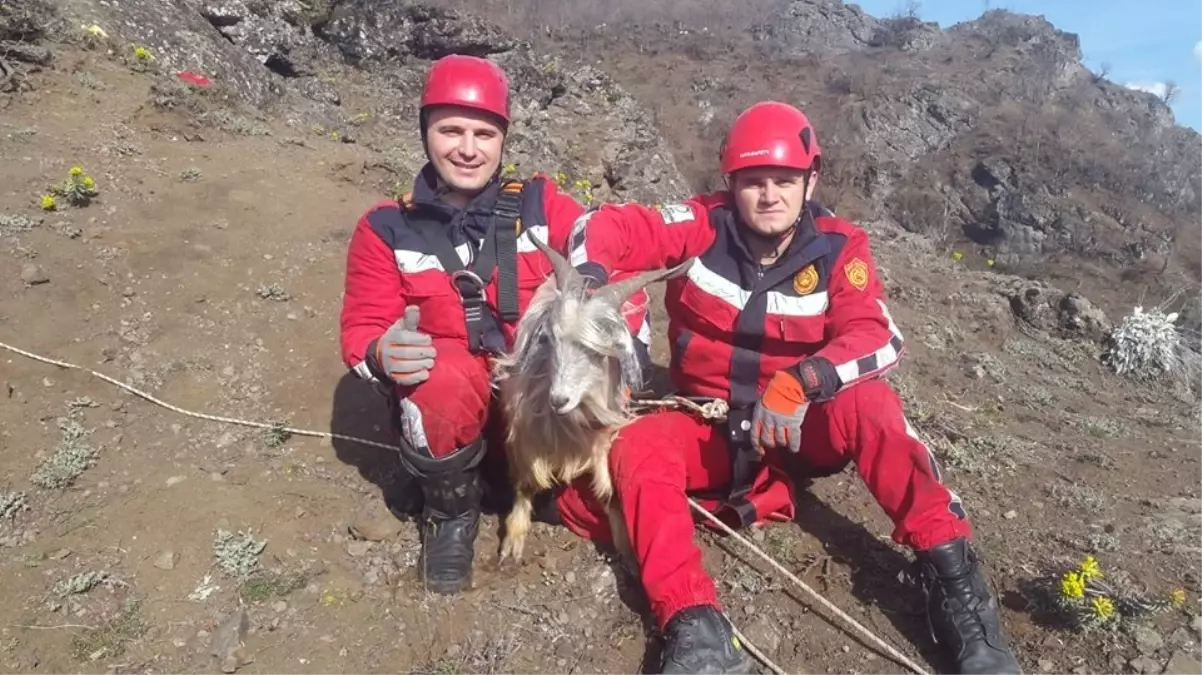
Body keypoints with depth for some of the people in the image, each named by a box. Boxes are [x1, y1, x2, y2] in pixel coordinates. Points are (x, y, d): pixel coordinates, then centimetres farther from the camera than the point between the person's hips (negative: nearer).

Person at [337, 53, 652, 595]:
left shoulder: (540, 206, 3)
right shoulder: (387, 229, 2)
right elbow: (362, 330, -1)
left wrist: (628, 346, -18)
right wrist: (385, 355, -25)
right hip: (450, 410, -1)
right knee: (442, 381, -34)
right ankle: (451, 509, -3)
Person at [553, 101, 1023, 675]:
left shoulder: (839, 247, -9)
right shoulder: (705, 225, -8)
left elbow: (878, 339, -20)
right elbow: (606, 229, -9)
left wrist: (801, 382, -38)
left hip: (801, 428, -1)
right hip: (710, 431, 1)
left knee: (865, 401, -32)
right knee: (634, 446, -28)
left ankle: (950, 575, -24)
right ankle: (695, 626, -36)